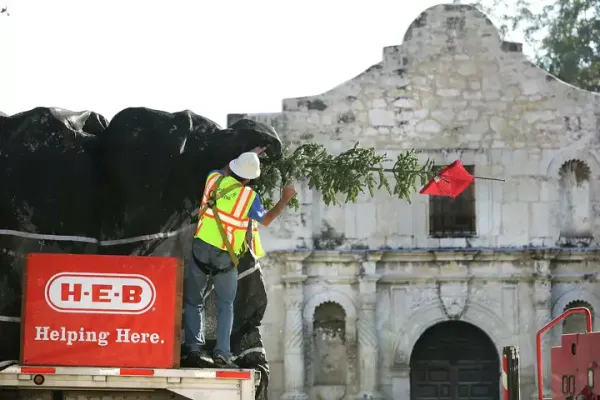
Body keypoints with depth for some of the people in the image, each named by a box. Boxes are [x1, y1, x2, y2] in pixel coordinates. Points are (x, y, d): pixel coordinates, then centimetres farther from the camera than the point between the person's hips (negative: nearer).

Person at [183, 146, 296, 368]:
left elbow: (226, 172, 28)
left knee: (193, 301, 9)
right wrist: (285, 200, 22)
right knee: (225, 305, 12)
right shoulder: (250, 196, -7)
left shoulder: (214, 179, 1)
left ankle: (194, 349, -2)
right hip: (226, 256, -2)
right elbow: (266, 220, 10)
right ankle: (222, 353, 1)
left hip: (201, 247, 2)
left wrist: (249, 157, 37)